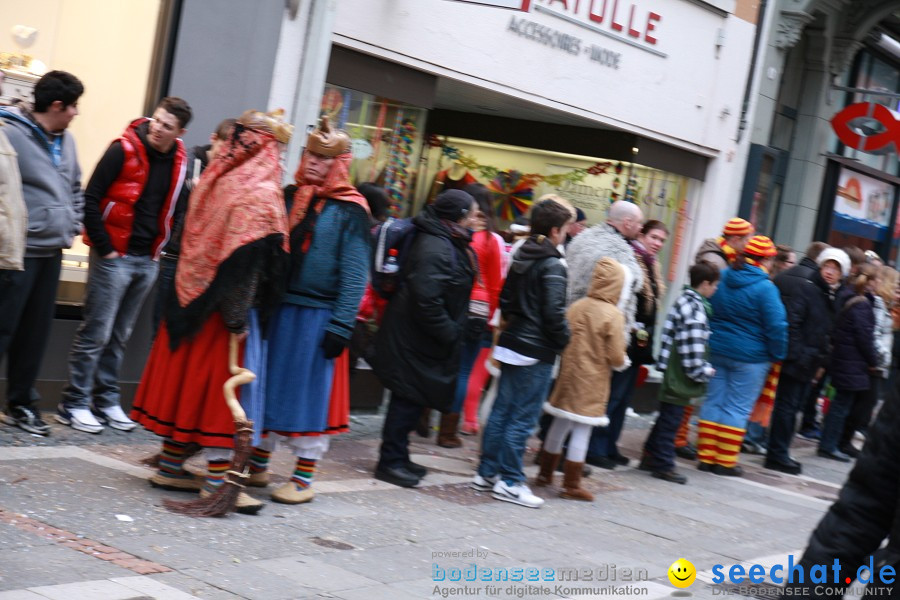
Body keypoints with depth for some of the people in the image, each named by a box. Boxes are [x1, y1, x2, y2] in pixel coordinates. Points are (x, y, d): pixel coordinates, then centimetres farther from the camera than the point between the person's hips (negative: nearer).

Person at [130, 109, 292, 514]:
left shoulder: (219, 180, 8)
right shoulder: (260, 193, -15)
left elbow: (197, 244, 13)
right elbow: (247, 262, -21)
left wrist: (190, 295, 17)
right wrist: (238, 319, -18)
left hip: (191, 297, 8)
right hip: (221, 308, -8)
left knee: (187, 379, 13)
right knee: (222, 387, -2)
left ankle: (171, 466, 21)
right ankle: (216, 480, 0)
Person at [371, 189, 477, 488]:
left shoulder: (446, 243, 12)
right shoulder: (436, 249, -22)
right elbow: (427, 300, -28)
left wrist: (454, 329, 13)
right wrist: (449, 333, -20)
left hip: (415, 337, 10)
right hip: (415, 340, -10)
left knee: (410, 399, 16)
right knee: (408, 399, -3)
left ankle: (396, 458, 25)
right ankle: (391, 461, 6)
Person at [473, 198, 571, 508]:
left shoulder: (520, 257, 11)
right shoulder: (552, 265, -15)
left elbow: (505, 298, 18)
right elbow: (554, 313, -19)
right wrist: (563, 341, -6)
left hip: (511, 345, 8)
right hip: (537, 352, -8)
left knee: (501, 412, 12)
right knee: (522, 418, -3)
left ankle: (487, 473, 18)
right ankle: (510, 482, 1)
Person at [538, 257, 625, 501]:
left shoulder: (576, 307, 0)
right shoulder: (613, 315, -15)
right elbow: (616, 357, -15)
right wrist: (622, 362, 5)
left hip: (568, 374, 6)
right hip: (592, 381, -6)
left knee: (559, 425, 17)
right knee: (581, 431, 1)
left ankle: (545, 474, 28)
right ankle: (571, 485, 6)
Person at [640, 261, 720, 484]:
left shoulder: (684, 302, 11)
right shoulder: (695, 309, -20)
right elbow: (693, 350, -23)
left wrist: (703, 368, 17)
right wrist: (704, 372, -11)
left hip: (673, 374, 10)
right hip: (681, 377, -10)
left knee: (667, 418, 19)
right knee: (670, 420, 0)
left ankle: (650, 457, 28)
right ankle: (663, 465, 8)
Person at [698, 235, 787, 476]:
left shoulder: (722, 278, 3)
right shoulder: (765, 288, -16)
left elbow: (708, 312, 10)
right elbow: (776, 326, -16)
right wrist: (778, 354, -3)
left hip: (717, 350, 6)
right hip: (749, 357, -5)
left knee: (713, 402, 12)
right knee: (738, 408, 3)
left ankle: (706, 456, 14)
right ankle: (725, 461, 7)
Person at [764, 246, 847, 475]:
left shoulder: (827, 296, 16)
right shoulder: (805, 286, -12)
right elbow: (791, 323, -20)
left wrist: (819, 362, 18)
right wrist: (795, 356, -23)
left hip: (807, 363, 9)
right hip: (795, 361, -9)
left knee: (792, 407, 13)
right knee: (786, 406, -4)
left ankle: (779, 453, 20)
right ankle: (777, 455, 2)